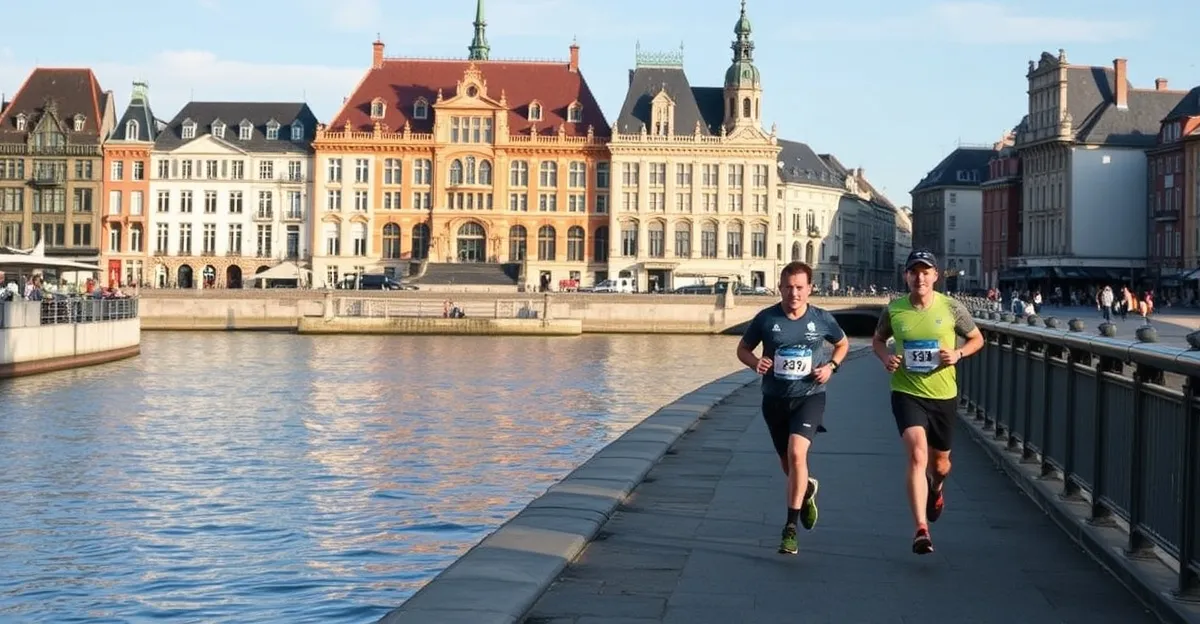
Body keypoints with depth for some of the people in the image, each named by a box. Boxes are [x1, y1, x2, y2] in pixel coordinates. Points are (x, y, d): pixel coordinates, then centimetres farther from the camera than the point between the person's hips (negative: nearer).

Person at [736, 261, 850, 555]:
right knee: (788, 464, 15)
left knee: (796, 453, -23)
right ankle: (808, 489, 52)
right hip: (774, 399, 2)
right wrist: (756, 362, -15)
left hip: (809, 396, -2)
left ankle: (791, 527, -17)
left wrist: (831, 366, -4)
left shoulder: (822, 319, -4)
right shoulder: (766, 319, -5)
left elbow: (842, 344, 15)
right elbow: (743, 348, 7)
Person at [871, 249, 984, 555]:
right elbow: (878, 340, 13)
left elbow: (977, 339, 7)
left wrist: (957, 354, -13)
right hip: (907, 392, -1)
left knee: (940, 461, 17)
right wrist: (885, 356, -9)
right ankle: (921, 529, -21)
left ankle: (935, 489, 56)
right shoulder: (894, 310, -5)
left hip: (944, 395, 2)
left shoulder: (952, 308, -6)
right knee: (917, 454, -20)